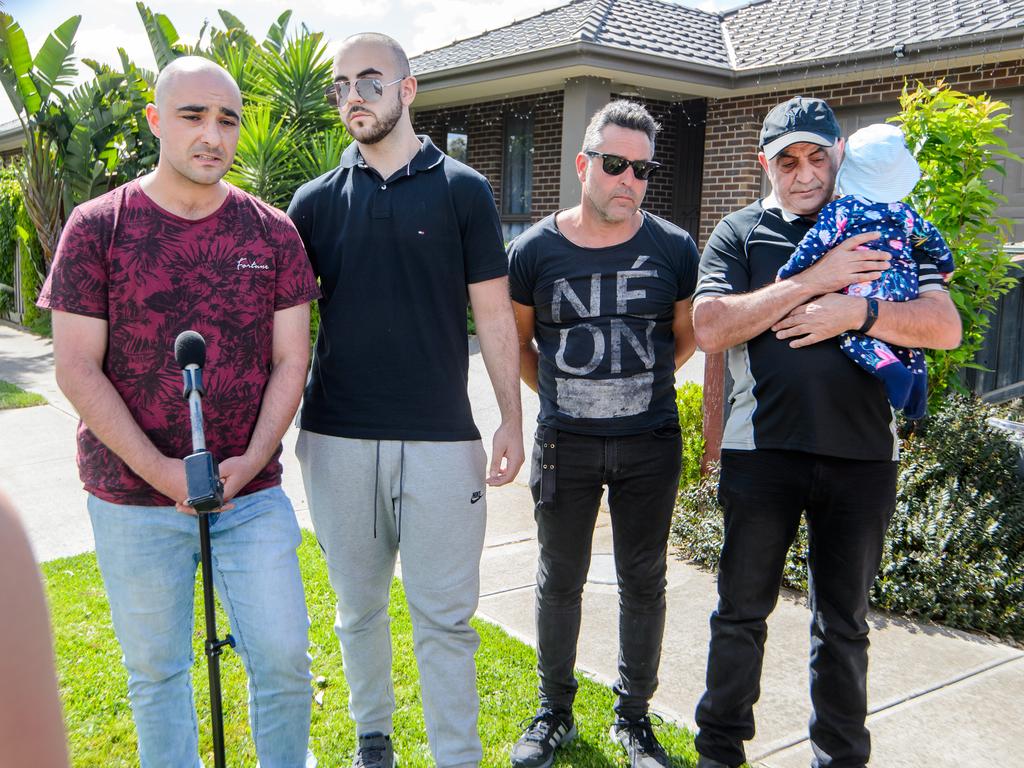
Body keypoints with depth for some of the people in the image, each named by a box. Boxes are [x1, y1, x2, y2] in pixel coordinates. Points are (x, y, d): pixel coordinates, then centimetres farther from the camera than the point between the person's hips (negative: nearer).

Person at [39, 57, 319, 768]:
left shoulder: (273, 233, 2)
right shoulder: (97, 227, -3)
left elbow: (291, 360, 2)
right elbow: (77, 369, -6)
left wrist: (252, 459, -12)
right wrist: (160, 470, -14)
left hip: (251, 491, 1)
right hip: (134, 497, -1)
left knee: (283, 656, 4)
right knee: (156, 671, 13)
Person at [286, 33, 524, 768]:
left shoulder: (463, 190, 1)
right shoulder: (318, 200, 6)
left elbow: (495, 316, 1)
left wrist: (512, 419, -4)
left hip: (441, 439, -2)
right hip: (336, 438, 3)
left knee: (445, 617, 4)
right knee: (359, 607, 17)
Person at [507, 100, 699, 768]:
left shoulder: (675, 249, -3)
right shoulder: (534, 250, -4)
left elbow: (687, 338, 11)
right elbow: (518, 342, 9)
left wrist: (636, 384, 10)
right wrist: (562, 393, 8)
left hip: (651, 443, 1)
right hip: (565, 443, 0)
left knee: (644, 582, 11)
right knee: (560, 581, 12)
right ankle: (555, 714, 31)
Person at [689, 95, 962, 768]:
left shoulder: (883, 231, 9)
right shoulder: (740, 233, 5)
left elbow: (945, 326, -1)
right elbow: (710, 329, -11)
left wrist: (855, 311, -15)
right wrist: (815, 279, -14)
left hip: (864, 454, 1)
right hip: (763, 450, -1)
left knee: (844, 625, 14)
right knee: (742, 613, 11)